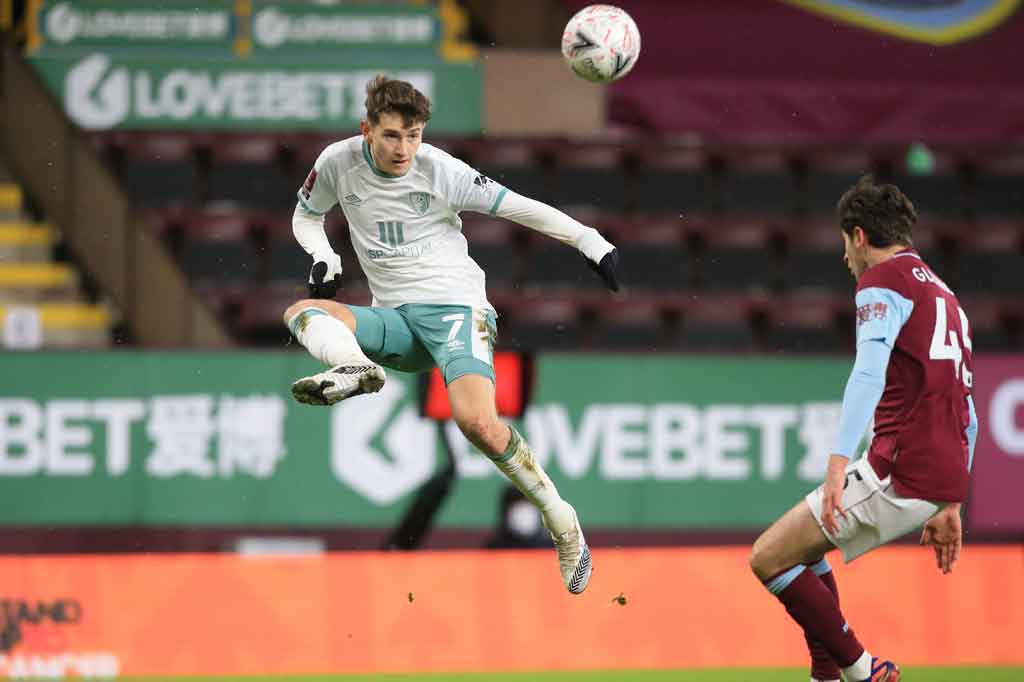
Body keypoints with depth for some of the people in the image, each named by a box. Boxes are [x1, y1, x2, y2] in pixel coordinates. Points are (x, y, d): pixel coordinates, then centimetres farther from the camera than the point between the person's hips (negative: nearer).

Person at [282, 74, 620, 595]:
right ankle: (356, 368, -48)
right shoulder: (339, 162, 1)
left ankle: (561, 522, -13)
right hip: (395, 321, 5)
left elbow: (516, 206, -3)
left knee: (478, 422, -28)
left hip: (455, 307, -5)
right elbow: (306, 217, 20)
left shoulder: (439, 170, -9)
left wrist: (590, 240, -7)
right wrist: (324, 259, -1)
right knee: (302, 312, -18)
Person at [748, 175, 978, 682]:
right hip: (943, 480, 9)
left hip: (900, 473, -9)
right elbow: (966, 418, 27)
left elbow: (870, 370, -21)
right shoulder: (942, 293, 25)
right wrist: (949, 506, 30)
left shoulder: (885, 278, -3)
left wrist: (840, 460, -30)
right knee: (804, 541, 25)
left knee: (769, 558, -6)